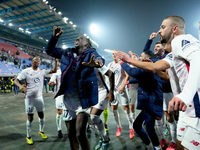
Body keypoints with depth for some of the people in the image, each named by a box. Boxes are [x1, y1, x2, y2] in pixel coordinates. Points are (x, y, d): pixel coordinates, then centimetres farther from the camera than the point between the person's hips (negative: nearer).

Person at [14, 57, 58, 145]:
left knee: (41, 115, 13)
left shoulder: (42, 71, 2)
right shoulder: (26, 71, -8)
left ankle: (41, 131, 36)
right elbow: (15, 80, -12)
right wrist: (20, 86, -33)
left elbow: (54, 71, 2)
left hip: (39, 97, 4)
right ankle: (28, 137, 22)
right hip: (29, 97, -4)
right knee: (30, 117, 4)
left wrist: (56, 61, -9)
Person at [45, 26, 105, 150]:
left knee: (80, 135, -11)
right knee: (71, 134, 15)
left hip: (83, 98, -5)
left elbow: (100, 59, -23)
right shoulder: (67, 53, 12)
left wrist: (96, 62, -47)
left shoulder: (90, 52, -2)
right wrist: (55, 37, 7)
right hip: (67, 98, 6)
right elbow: (49, 50, 22)